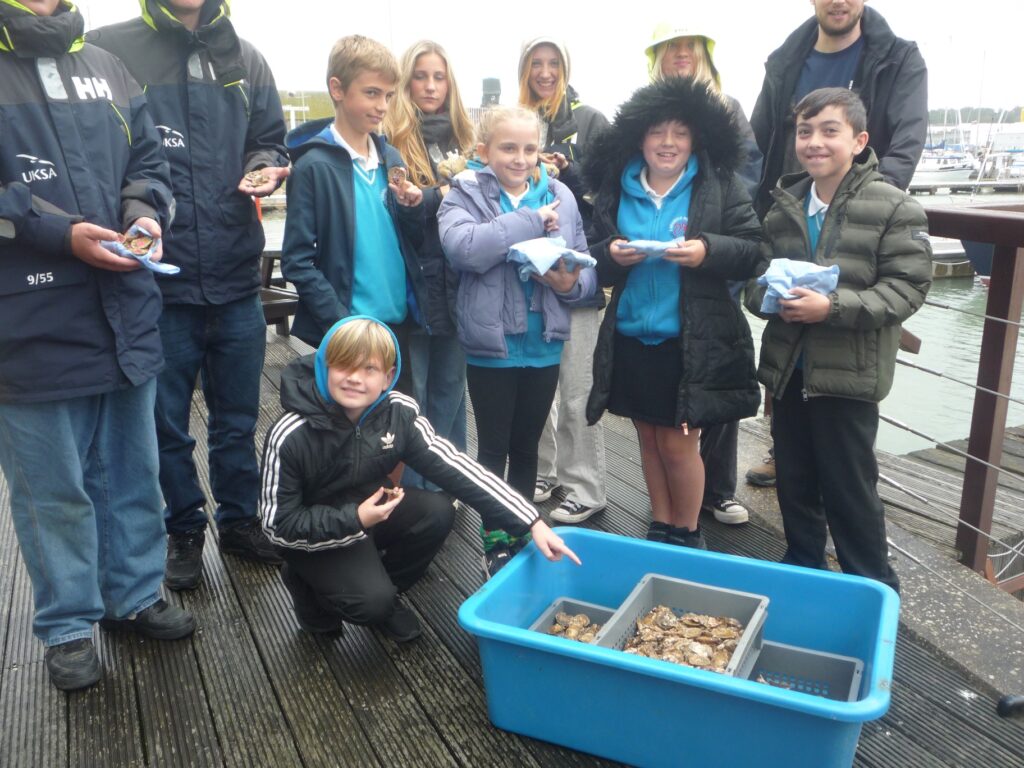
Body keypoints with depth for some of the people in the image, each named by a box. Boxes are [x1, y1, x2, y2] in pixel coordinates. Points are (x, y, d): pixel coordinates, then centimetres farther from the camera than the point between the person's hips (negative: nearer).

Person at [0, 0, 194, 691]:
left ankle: (134, 595, 34)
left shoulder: (105, 68, 13)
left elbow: (149, 161, 15)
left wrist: (146, 215, -6)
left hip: (125, 312, 5)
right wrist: (60, 233, -19)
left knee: (133, 471, 16)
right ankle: (68, 625, 25)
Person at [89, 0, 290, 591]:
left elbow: (270, 140, 17)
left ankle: (239, 519, 33)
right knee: (167, 421, 10)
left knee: (238, 417, 15)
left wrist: (265, 167, -5)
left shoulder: (244, 60, 11)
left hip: (236, 278, 3)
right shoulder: (110, 50, -2)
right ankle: (185, 529, 29)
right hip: (155, 279, -3)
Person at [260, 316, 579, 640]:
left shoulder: (399, 414, -19)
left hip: (369, 509, 4)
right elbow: (278, 525, -20)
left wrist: (531, 522, -27)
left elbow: (454, 467, -21)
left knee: (437, 512, -20)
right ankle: (307, 584, 10)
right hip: (313, 534, -4)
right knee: (373, 601, -23)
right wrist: (354, 519, -33)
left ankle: (382, 593, 6)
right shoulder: (291, 436, -28)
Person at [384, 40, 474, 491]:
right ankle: (412, 487, 18)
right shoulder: (391, 138, -5)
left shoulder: (462, 137, 12)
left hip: (456, 282, 5)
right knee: (411, 392, 5)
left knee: (450, 384, 14)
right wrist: (440, 195, -18)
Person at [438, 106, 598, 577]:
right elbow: (462, 247, -27)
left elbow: (588, 267, 4)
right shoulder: (465, 195, -6)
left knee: (526, 448, 18)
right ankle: (494, 543, 25)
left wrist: (573, 282, -19)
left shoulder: (559, 196, 3)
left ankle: (522, 537, 34)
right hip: (492, 344, -3)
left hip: (544, 344, 3)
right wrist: (531, 221, -22)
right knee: (494, 449, 10)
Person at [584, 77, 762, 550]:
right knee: (649, 439, 15)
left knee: (678, 443, 3)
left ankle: (687, 534, 26)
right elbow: (595, 261, 9)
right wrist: (611, 254, -13)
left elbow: (754, 250, -5)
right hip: (630, 338, 4)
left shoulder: (721, 186, -3)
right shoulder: (615, 188, 5)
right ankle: (661, 526, 33)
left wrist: (707, 251, -22)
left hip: (693, 342, -3)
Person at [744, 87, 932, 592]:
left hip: (849, 373, -5)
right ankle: (801, 566, 36)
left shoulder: (893, 208, -8)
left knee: (849, 488, 5)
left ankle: (872, 587, 25)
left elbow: (907, 287, -13)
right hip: (788, 367, 5)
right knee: (793, 479, 16)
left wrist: (833, 307, -24)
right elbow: (756, 275, 10)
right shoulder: (784, 206, 7)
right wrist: (770, 297, -13)